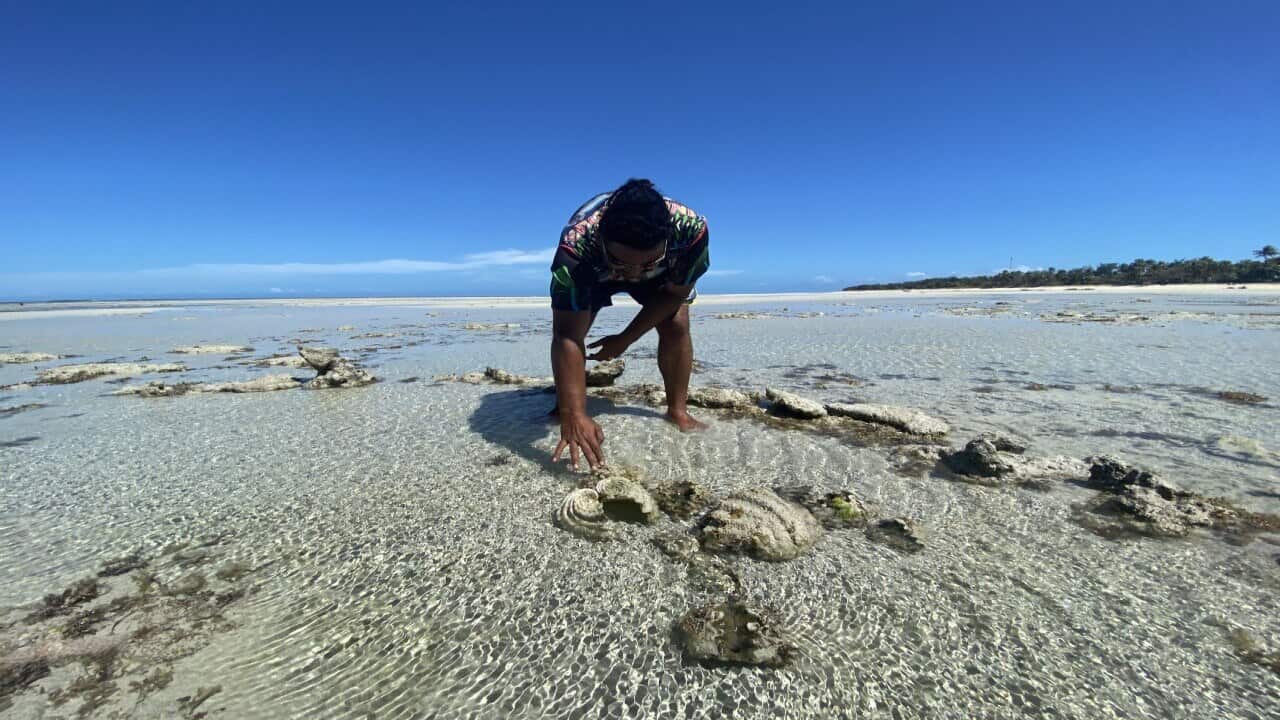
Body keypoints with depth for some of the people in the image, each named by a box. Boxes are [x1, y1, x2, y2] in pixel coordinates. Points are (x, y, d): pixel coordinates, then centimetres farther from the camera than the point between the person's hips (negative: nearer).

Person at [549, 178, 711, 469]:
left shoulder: (691, 228, -41)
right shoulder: (576, 246, -46)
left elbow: (675, 293, -23)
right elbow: (567, 336, -47)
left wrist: (624, 340, -25)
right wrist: (573, 415, -56)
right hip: (592, 271, 0)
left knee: (676, 325, -17)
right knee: (567, 329, -16)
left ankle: (678, 411, 0)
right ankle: (563, 404, 7)